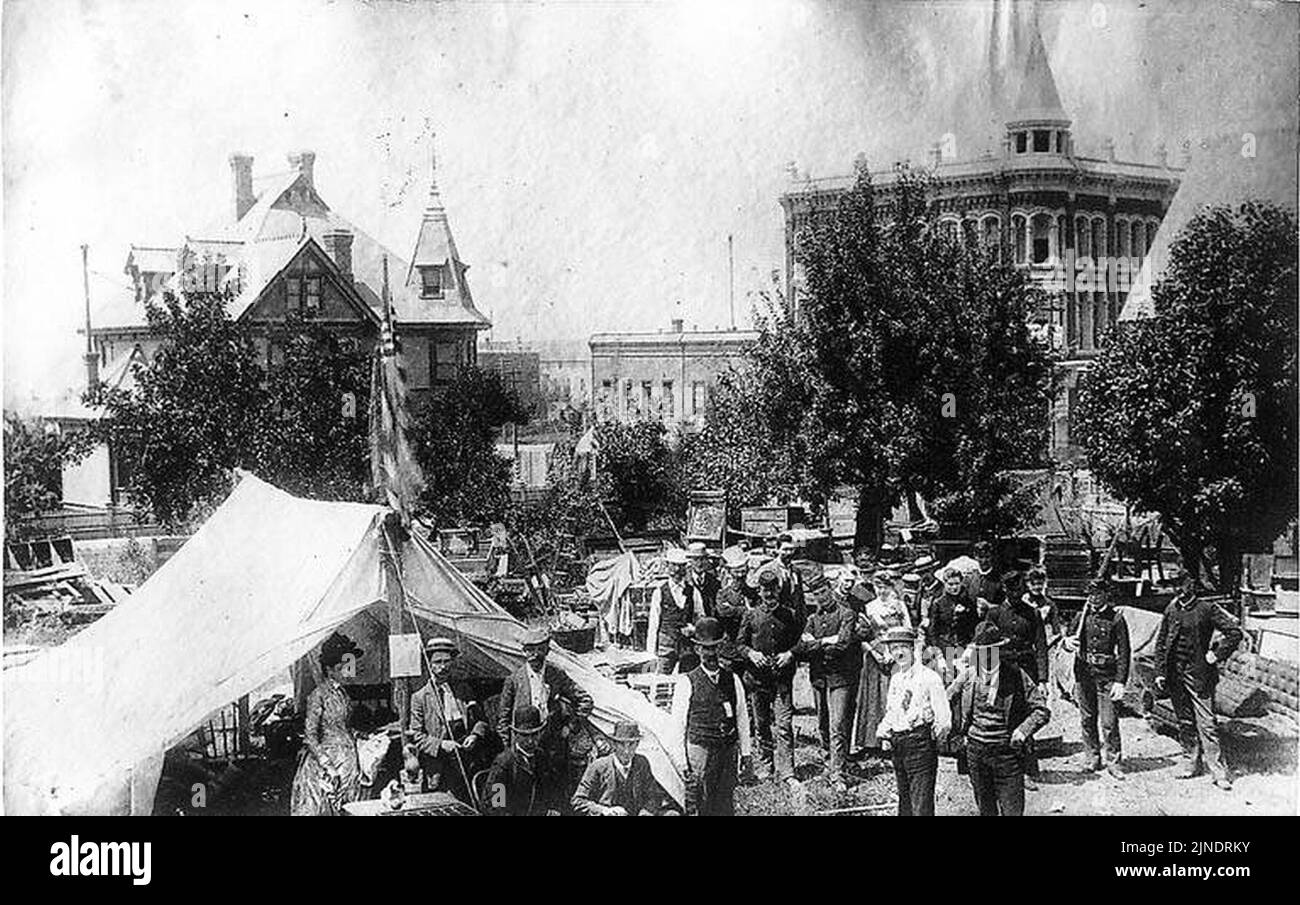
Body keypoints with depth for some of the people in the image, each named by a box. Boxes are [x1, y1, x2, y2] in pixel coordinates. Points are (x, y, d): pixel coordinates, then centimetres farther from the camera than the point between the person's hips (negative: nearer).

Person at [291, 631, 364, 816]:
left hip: (347, 758, 7)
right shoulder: (319, 695, -10)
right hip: (327, 757, -7)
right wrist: (326, 764, -18)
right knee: (316, 808, -6)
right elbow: (310, 735, -12)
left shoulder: (343, 694, 11)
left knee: (346, 809, 4)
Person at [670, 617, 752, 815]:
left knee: (726, 805, 5)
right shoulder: (687, 682, -2)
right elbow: (678, 724, -1)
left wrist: (745, 753, 11)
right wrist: (682, 762, -4)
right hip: (699, 747, -3)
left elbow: (742, 717, 14)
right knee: (702, 806, -5)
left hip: (729, 750, 3)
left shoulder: (732, 680, 9)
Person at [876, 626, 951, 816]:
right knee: (905, 800, 15)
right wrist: (883, 730, 11)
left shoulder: (929, 677, -9)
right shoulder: (895, 679, 14)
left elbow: (943, 718, -11)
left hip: (920, 742, -7)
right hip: (897, 744, 8)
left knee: (922, 806, -9)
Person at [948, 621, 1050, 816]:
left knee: (1012, 810, -3)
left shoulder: (1016, 676, -5)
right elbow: (948, 701, 16)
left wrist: (1022, 731, -14)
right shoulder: (968, 674, 2)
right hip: (975, 750, 3)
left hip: (1007, 751, -3)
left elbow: (1042, 710, -2)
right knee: (985, 809, 12)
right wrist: (959, 731, 8)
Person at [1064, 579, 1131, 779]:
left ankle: (1113, 761, 5)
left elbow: (1123, 652, -4)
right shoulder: (1082, 617, 8)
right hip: (1084, 674, 4)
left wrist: (1120, 682, -10)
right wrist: (1067, 642, -11)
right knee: (1087, 719, 10)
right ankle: (1091, 757, 21)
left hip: (1107, 675, -4)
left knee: (1109, 722, -4)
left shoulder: (1116, 619, -3)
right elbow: (1070, 640, 15)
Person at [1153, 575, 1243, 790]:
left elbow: (1235, 632, -7)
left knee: (1206, 723, -7)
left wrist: (1216, 655, -9)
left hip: (1199, 674, -5)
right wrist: (1160, 672, 6)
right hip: (1174, 674, 5)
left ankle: (1218, 770, -3)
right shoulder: (1171, 609, 7)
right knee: (1185, 723, 12)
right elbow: (1160, 642, 12)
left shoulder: (1207, 609, -7)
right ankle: (1194, 762, 23)